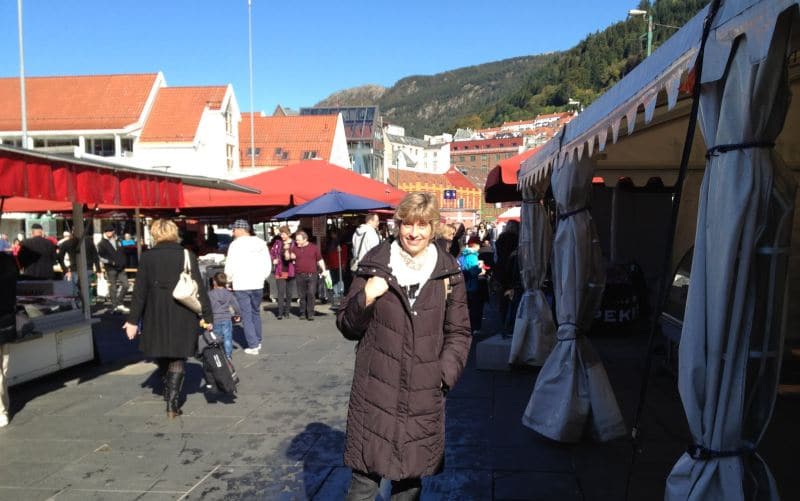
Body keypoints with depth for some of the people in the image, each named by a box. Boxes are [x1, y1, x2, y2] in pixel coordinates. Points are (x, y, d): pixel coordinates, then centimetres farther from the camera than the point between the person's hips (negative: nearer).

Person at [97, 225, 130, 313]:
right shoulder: (102, 244, -1)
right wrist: (111, 262, -15)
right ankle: (115, 306, 7)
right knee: (113, 288, 0)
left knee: (125, 285, 0)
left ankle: (119, 303, 13)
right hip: (110, 269, -5)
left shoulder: (117, 242, 15)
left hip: (120, 268, 5)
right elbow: (100, 257, -6)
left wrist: (123, 262, 10)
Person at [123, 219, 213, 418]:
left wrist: (133, 320, 1)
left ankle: (169, 393, 37)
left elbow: (139, 291, -4)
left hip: (156, 317, 1)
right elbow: (199, 288, -5)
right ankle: (173, 403, 0)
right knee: (177, 360, 7)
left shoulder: (147, 257, -4)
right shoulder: (187, 256, -4)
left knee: (161, 356, 21)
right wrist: (207, 315, 0)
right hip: (183, 317, -1)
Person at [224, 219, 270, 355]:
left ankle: (253, 346, -2)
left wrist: (229, 280, 6)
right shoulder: (261, 243, 6)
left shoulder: (236, 244, -10)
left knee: (246, 315, 0)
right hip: (258, 284, 5)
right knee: (256, 313, 18)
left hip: (241, 285, -5)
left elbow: (230, 267, -11)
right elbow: (268, 265, 9)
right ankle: (258, 342, 25)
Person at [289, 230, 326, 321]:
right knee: (302, 295, 5)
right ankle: (302, 313, 18)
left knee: (311, 294, -8)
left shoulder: (314, 247, 7)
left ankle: (310, 314, -2)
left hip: (311, 275, -2)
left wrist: (323, 270, 2)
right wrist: (287, 250, -13)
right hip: (300, 275, 2)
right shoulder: (295, 248, 9)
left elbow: (320, 260, 10)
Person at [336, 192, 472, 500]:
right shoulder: (375, 264, 1)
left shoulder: (448, 271, 4)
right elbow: (347, 326, 5)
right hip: (376, 391, -1)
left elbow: (459, 331, 11)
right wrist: (366, 298, -13)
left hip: (424, 395, 1)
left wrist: (445, 374, -2)